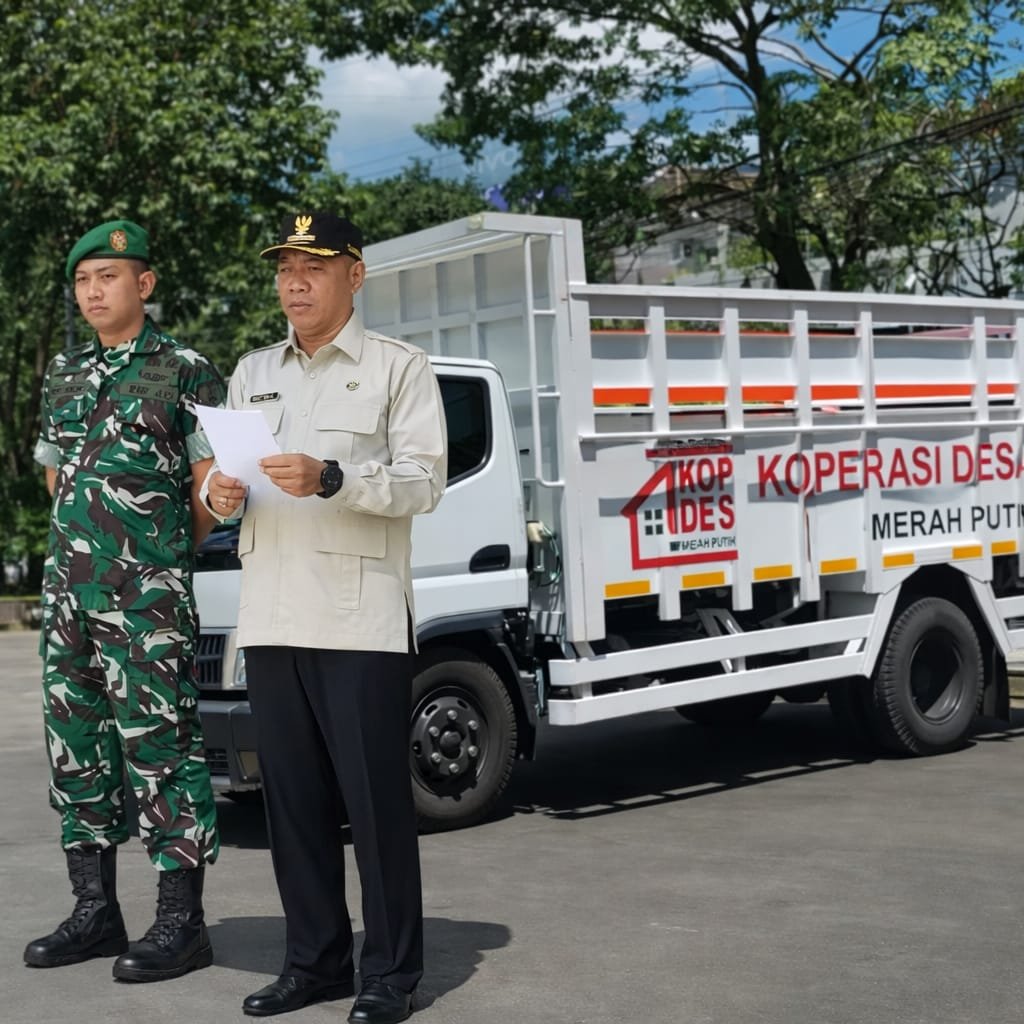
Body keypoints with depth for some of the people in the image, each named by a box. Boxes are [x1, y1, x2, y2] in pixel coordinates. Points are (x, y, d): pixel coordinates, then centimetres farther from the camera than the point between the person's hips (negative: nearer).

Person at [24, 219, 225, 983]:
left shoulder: (185, 371, -4)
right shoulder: (65, 373, 15)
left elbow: (212, 484, -3)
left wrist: (166, 554, 4)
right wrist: (87, 542, 15)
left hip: (147, 596, -7)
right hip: (69, 587, 7)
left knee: (159, 747, -5)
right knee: (76, 745, 10)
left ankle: (181, 921, 2)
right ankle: (95, 911, 21)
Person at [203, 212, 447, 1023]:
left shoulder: (399, 367, 3)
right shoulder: (253, 373, 19)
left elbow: (424, 480, -7)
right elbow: (223, 471, 17)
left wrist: (331, 479, -22)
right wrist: (221, 493, -7)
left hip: (361, 619, -5)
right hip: (271, 617, 5)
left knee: (376, 799, -2)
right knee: (292, 798, 8)